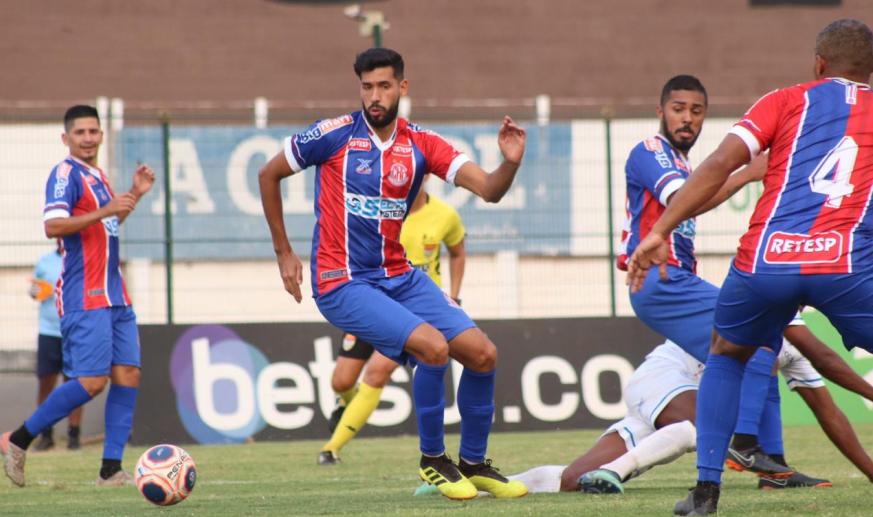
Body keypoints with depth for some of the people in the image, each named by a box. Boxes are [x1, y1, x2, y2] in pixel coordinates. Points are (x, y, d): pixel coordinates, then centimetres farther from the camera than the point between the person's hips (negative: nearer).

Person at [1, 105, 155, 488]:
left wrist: (134, 195, 22)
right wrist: (104, 211, -26)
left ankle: (111, 470, 1)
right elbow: (53, 226, -22)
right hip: (84, 297, -9)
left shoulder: (96, 176, 18)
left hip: (114, 295, 9)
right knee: (91, 381, -14)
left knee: (128, 376, 1)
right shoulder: (66, 173, -9)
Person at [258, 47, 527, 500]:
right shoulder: (335, 135, -8)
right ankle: (432, 459, -5)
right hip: (342, 282, -5)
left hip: (399, 276, 5)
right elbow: (268, 175, 5)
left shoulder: (421, 145, 2)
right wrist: (283, 253, 5)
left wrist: (510, 163, -30)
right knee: (433, 346, -25)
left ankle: (473, 463, 15)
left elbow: (489, 189, -8)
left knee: (482, 353, -4)